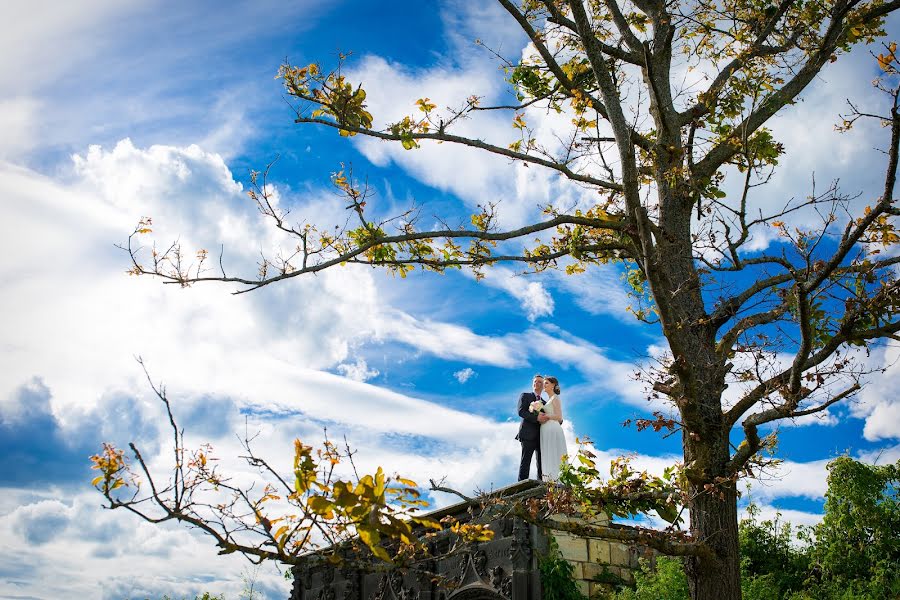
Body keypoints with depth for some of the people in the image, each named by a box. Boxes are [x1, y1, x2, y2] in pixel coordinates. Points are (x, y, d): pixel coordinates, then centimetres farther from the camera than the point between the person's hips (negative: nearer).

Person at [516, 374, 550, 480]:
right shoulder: (525, 396, 10)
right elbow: (521, 412, -6)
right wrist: (536, 417, -18)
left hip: (541, 436, 6)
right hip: (529, 434, -5)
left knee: (542, 463, 1)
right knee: (525, 462, -10)